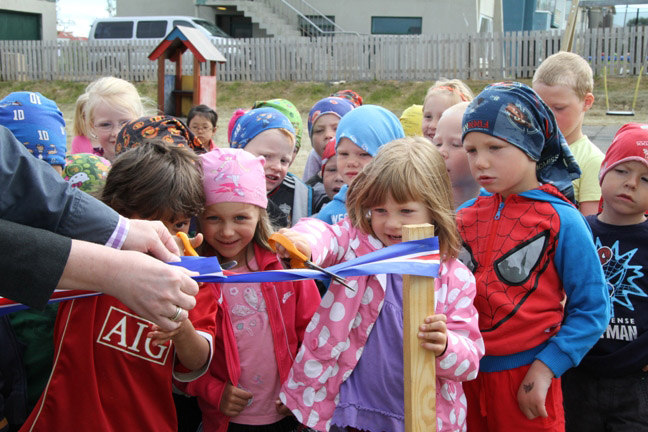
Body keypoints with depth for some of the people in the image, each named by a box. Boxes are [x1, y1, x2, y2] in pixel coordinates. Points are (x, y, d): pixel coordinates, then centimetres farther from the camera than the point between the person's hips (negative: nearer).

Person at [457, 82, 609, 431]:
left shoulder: (561, 221, -9)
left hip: (526, 380, -4)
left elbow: (591, 309, -8)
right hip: (464, 374, 4)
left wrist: (544, 369, -13)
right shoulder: (466, 216, 3)